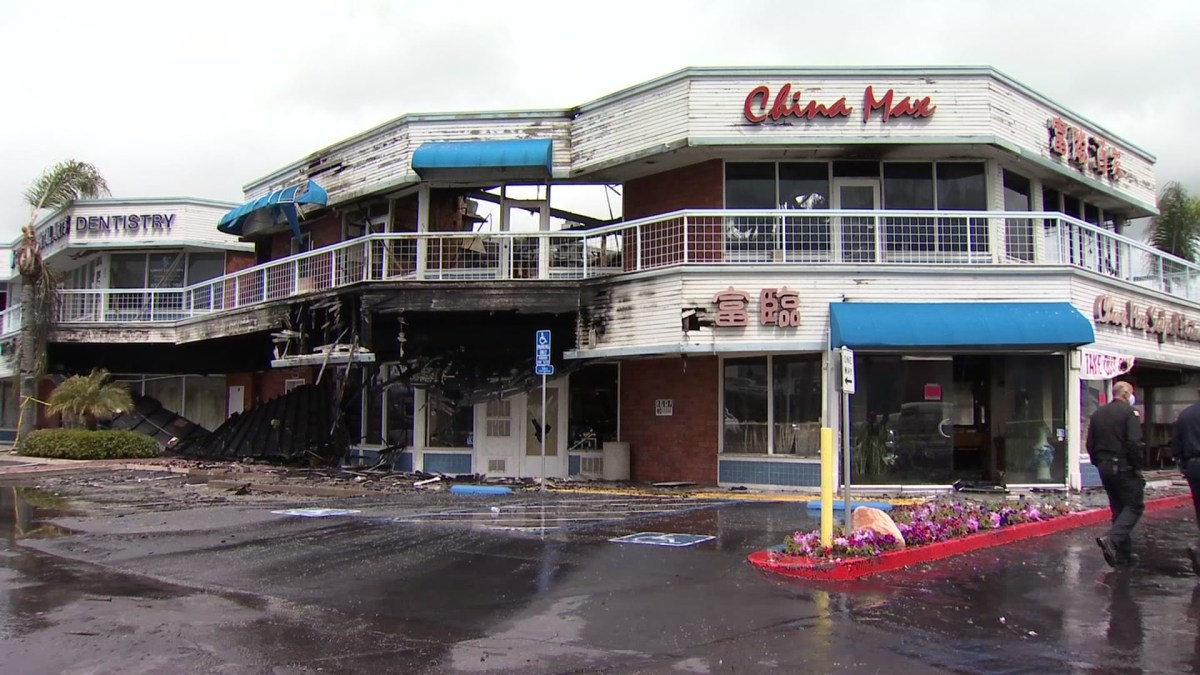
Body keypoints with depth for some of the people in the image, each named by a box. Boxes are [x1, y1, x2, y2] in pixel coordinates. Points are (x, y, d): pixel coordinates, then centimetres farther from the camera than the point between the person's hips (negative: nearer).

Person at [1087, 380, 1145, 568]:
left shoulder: (1098, 413, 11)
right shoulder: (1128, 412, -10)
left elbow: (1090, 444, 12)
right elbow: (1134, 443, -19)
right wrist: (1137, 467, -10)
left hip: (1105, 468, 7)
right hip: (1124, 467, -7)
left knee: (1118, 508, 13)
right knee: (1134, 506, -2)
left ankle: (1124, 554, 15)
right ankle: (1112, 539, -22)